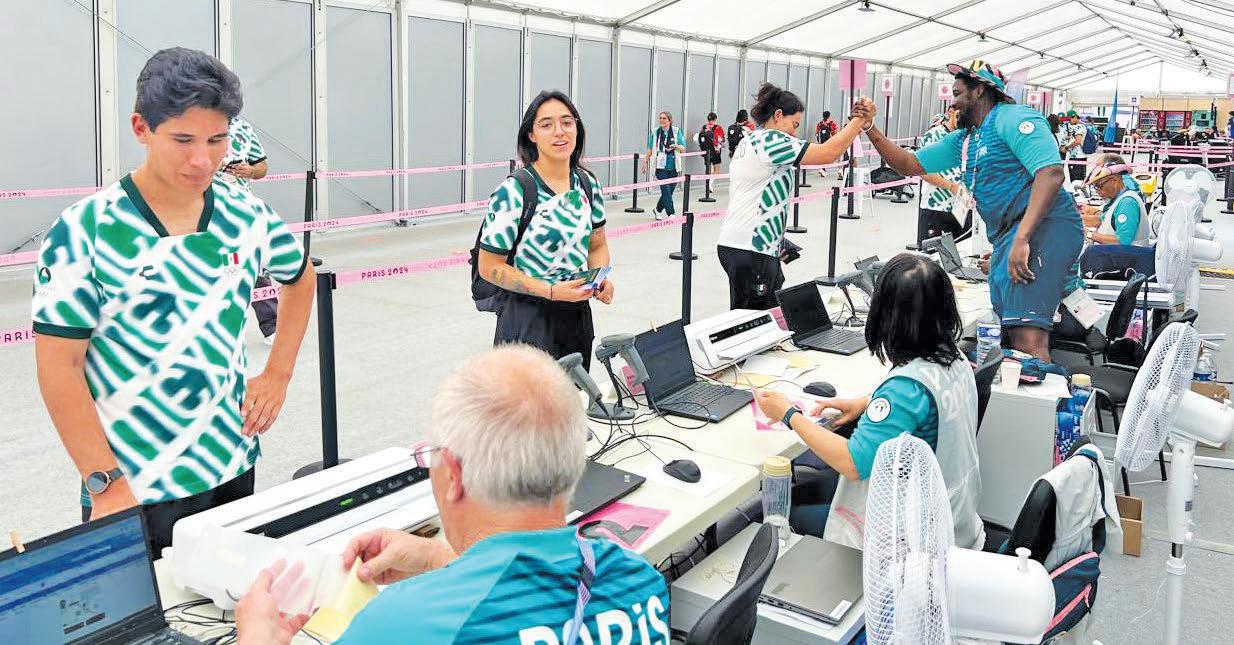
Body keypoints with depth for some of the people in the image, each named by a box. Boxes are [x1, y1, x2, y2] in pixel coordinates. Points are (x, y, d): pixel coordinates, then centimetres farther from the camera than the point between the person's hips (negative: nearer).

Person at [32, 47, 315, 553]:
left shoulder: (247, 215, -1)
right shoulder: (85, 230, -13)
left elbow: (300, 277, 18)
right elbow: (58, 363, -12)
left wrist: (278, 373, 9)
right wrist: (104, 484, -16)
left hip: (232, 469, 4)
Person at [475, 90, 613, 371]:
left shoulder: (588, 184, 4)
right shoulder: (513, 192, -15)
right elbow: (490, 267, -13)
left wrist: (601, 279, -7)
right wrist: (552, 291, -21)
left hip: (578, 314, 6)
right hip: (527, 318, -6)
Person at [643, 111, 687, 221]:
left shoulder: (676, 131, 4)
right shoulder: (654, 132, 5)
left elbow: (683, 149, 2)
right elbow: (650, 150, 14)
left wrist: (675, 146, -18)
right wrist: (645, 162, 12)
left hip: (673, 167, 2)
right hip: (660, 167, -2)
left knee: (669, 191, 9)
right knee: (666, 190, -13)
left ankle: (658, 209, 30)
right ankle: (671, 214, -8)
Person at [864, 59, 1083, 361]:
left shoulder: (1012, 118, -7)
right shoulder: (964, 140, 22)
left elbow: (1051, 173, -20)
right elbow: (910, 165, 26)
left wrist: (1021, 239, -27)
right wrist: (870, 129, 14)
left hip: (1043, 226, -10)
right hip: (1008, 235, 10)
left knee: (1028, 337, -24)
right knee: (1008, 335, 11)